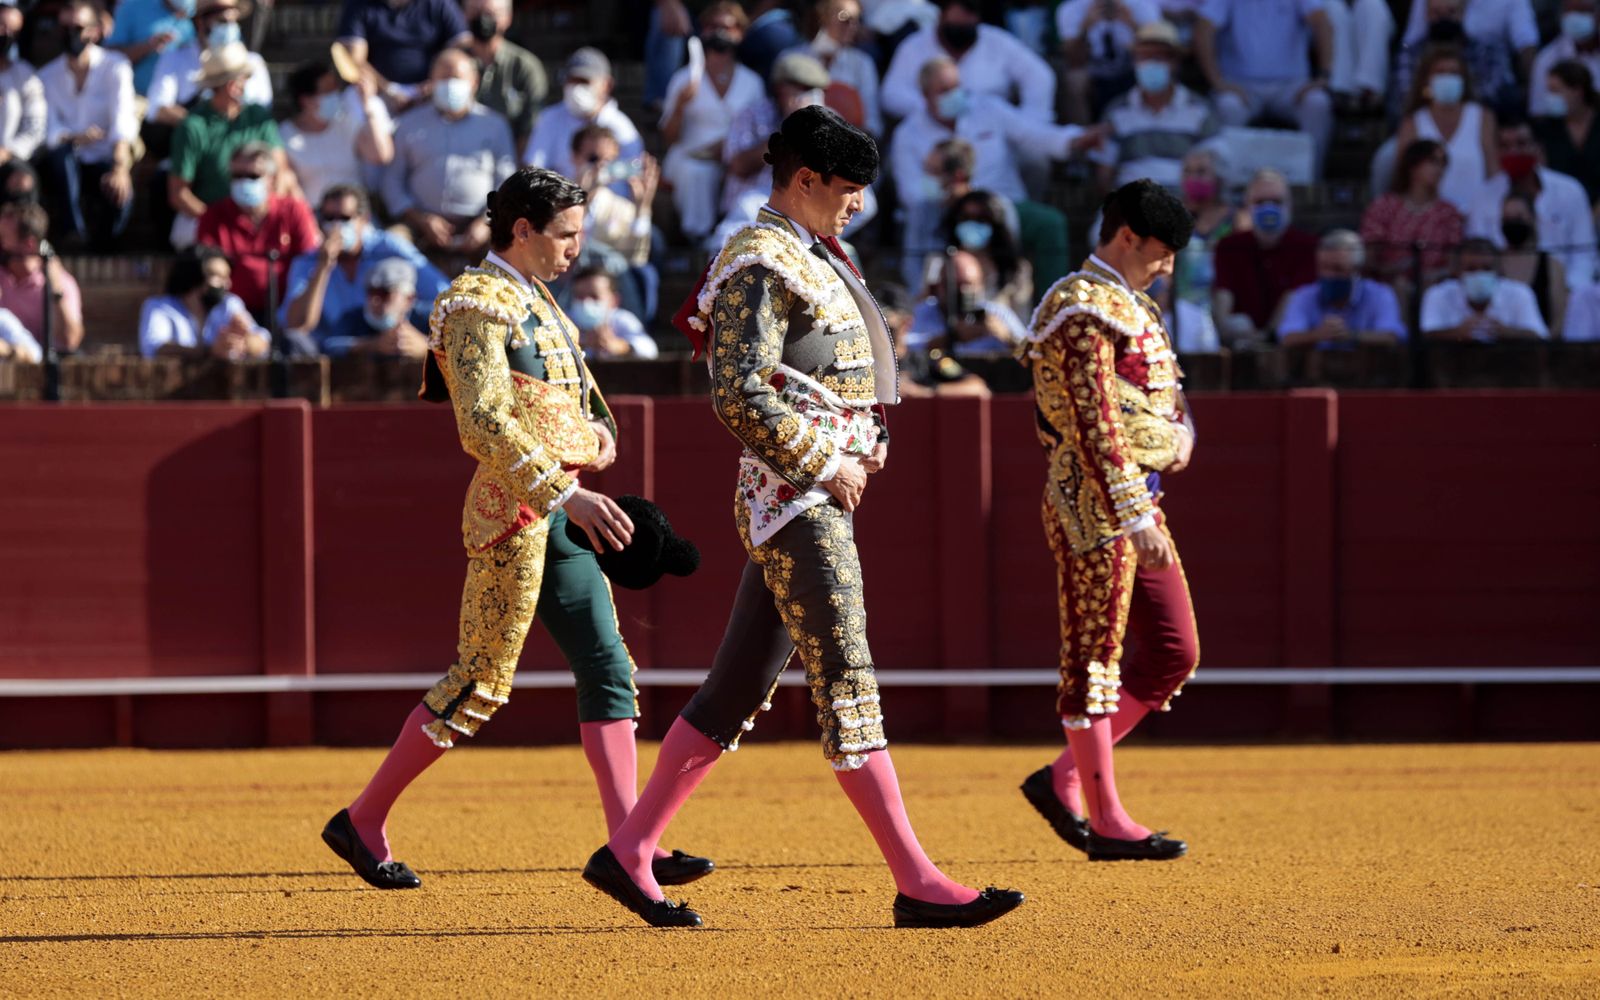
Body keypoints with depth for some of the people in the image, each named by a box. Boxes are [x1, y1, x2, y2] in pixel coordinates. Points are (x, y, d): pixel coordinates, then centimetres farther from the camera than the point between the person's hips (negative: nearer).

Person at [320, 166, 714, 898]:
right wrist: (567, 491, -31)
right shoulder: (478, 306, -12)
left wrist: (598, 427, 9)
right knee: (481, 681, -4)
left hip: (562, 514, 9)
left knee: (606, 668, 1)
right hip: (514, 512, -9)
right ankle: (363, 822, 7)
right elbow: (484, 425, -24)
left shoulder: (535, 302, 17)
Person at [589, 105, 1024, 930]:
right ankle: (916, 883, -12)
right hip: (796, 498, -10)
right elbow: (740, 398, -21)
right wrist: (826, 462, -16)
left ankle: (628, 852, 14)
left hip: (820, 492, 10)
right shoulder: (761, 265, -13)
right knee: (847, 687, -10)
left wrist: (864, 444, 10)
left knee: (738, 690, 10)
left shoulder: (815, 257, 19)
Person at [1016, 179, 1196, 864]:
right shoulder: (1085, 309, -13)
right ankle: (1105, 820, -3)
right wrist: (1134, 515, -26)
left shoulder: (1135, 307, 19)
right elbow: (1094, 421, -21)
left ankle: (1064, 780, 13)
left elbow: (1166, 392, 28)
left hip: (1139, 499, 10)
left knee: (1174, 653, 9)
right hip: (1094, 501, -10)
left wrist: (1181, 433, 4)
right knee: (1095, 656, -5)